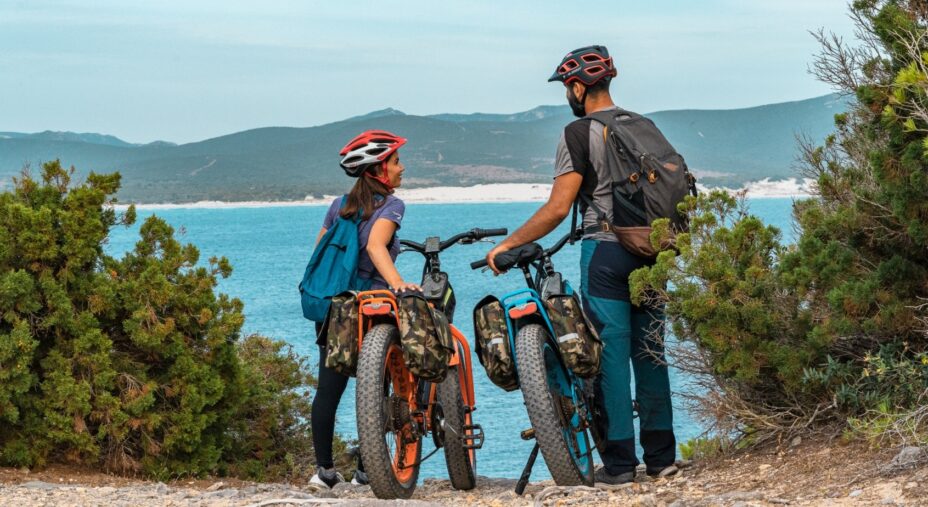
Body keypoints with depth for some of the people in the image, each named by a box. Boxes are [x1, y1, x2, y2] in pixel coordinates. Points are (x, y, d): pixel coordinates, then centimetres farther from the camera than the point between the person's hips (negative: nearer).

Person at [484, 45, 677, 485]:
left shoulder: (579, 134, -9)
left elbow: (558, 209, -14)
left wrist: (507, 245, -6)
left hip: (606, 253, -6)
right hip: (650, 251, 6)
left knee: (611, 355, -2)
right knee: (649, 352, 10)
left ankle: (619, 461, 0)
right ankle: (661, 455, 13)